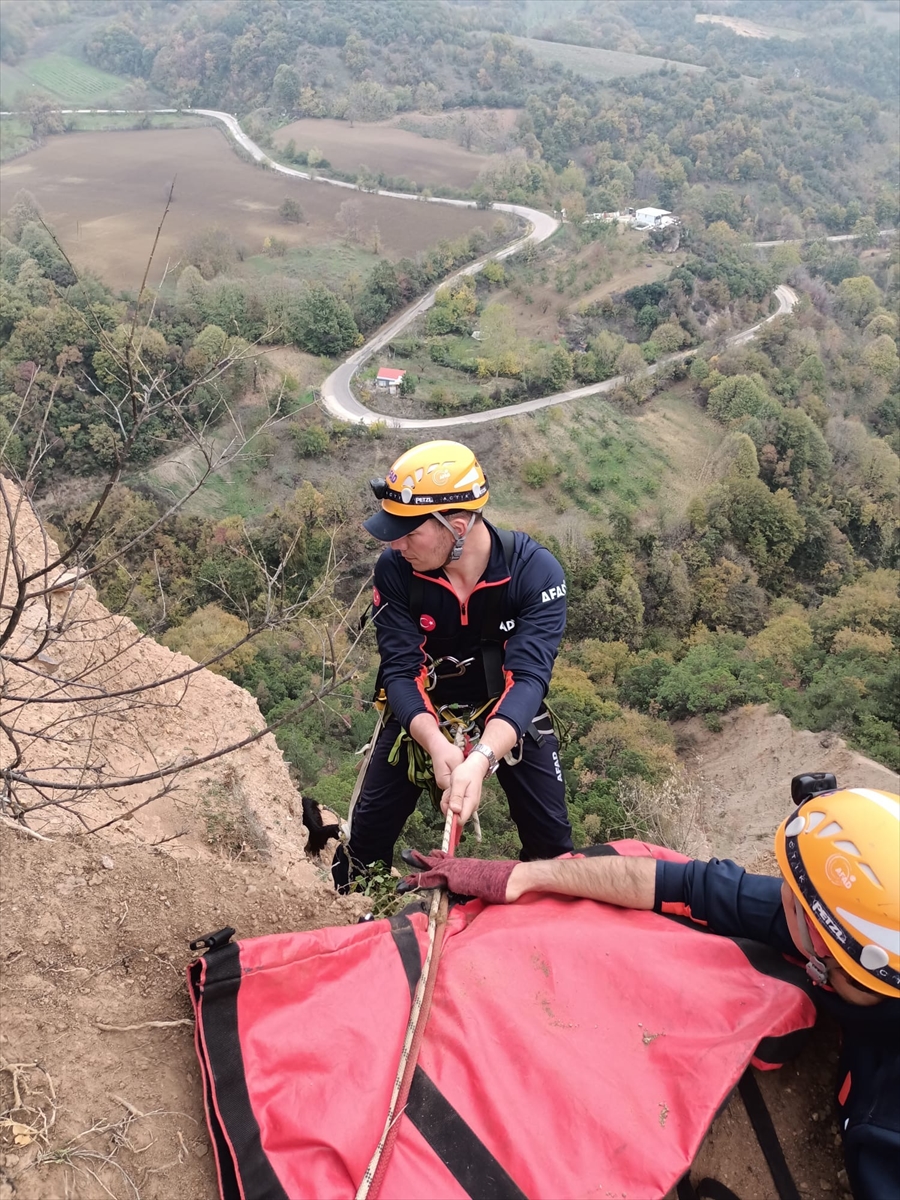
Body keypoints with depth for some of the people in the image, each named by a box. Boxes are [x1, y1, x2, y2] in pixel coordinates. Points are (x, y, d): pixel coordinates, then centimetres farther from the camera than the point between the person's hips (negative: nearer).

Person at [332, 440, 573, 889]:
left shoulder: (535, 570, -28)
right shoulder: (395, 569, -22)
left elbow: (527, 677, -34)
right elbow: (401, 671, -23)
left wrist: (479, 760, -51)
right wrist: (437, 745, -43)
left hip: (507, 713, -1)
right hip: (423, 714, 1)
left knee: (551, 839, 3)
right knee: (370, 831, 3)